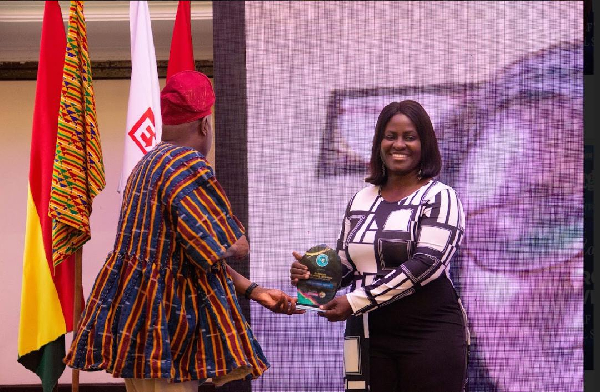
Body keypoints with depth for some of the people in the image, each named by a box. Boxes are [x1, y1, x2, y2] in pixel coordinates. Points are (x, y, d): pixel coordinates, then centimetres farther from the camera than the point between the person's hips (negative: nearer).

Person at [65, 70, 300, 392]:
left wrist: (253, 290, 11)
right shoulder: (188, 166, -15)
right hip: (165, 316, -10)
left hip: (137, 310, 10)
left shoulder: (148, 164, 17)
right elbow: (234, 248, -18)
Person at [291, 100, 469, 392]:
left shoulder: (438, 198, -4)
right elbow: (344, 266, 19)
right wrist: (312, 273, -5)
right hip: (369, 336, 4)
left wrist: (356, 302, -21)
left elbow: (426, 263, -16)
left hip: (430, 334, -4)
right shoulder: (361, 201, 12)